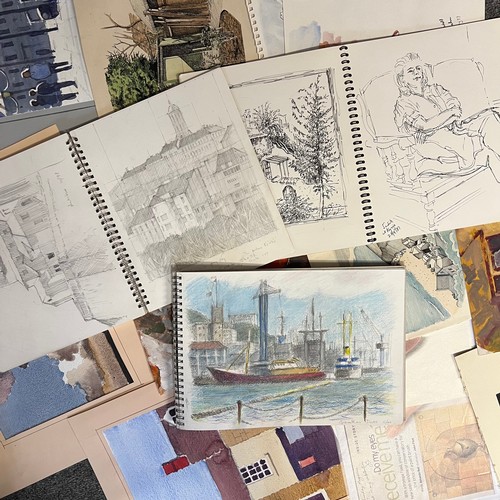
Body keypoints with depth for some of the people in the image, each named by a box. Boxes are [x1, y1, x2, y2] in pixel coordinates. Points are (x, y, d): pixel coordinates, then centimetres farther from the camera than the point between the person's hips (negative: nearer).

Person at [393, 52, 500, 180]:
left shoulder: (436, 89, 22)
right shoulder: (403, 103, 2)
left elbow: (457, 109, 8)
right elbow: (425, 126, -11)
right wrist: (450, 112, -7)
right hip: (432, 140, -6)